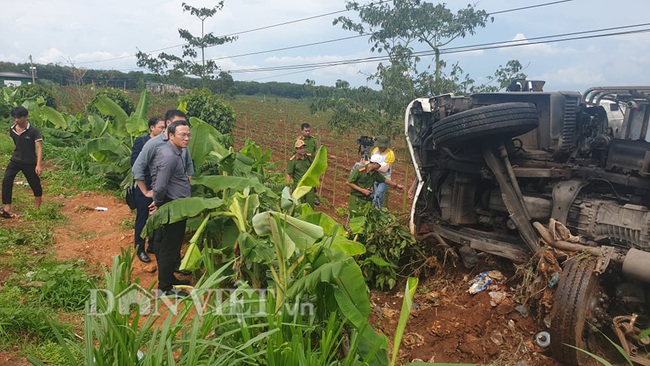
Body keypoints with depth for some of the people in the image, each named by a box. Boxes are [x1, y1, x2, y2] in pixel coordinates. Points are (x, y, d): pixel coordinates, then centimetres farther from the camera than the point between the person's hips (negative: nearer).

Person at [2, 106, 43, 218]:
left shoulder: (33, 131, -15)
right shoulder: (12, 130, 0)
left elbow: (39, 148, -21)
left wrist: (39, 165, -29)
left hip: (29, 163, -4)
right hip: (15, 161, 4)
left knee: (35, 185, 6)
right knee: (6, 181, -15)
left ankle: (37, 209, 25)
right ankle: (7, 208, -14)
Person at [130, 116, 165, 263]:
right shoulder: (140, 141, -8)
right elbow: (134, 162, -13)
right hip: (144, 186, -4)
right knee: (142, 219, 7)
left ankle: (153, 246, 29)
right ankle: (140, 249, 20)